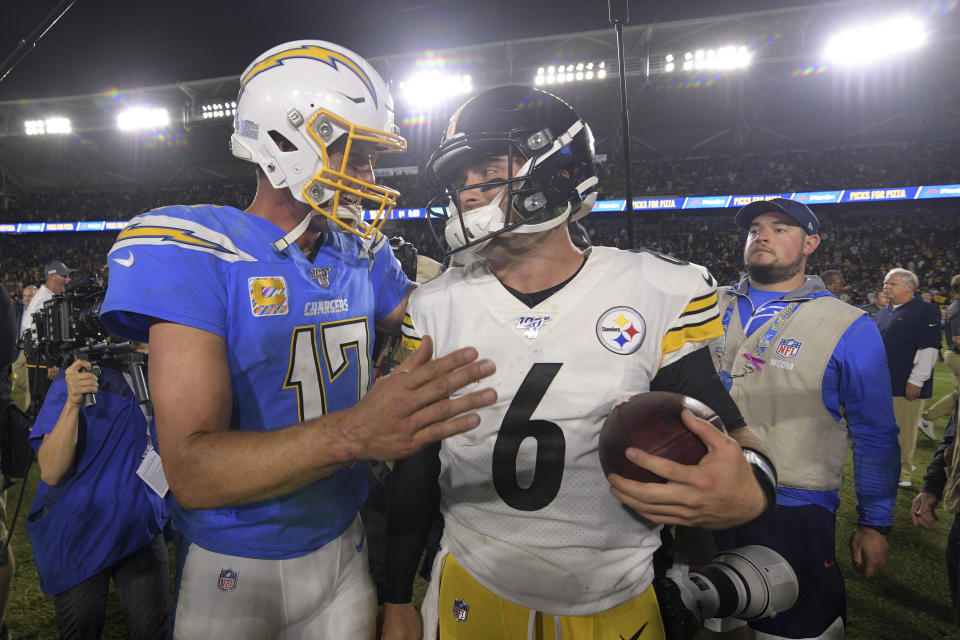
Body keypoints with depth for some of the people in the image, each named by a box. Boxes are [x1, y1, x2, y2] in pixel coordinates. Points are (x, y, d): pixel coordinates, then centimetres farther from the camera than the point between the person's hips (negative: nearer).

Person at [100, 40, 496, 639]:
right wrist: (352, 432, -43)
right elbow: (192, 472, -27)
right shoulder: (193, 251, -19)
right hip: (235, 568, -4)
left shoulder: (363, 252, 0)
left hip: (343, 548, 5)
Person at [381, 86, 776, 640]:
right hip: (471, 594, 2)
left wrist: (748, 491, -30)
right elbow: (417, 466, 1)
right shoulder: (437, 307, -5)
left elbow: (719, 436, -6)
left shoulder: (656, 294, -12)